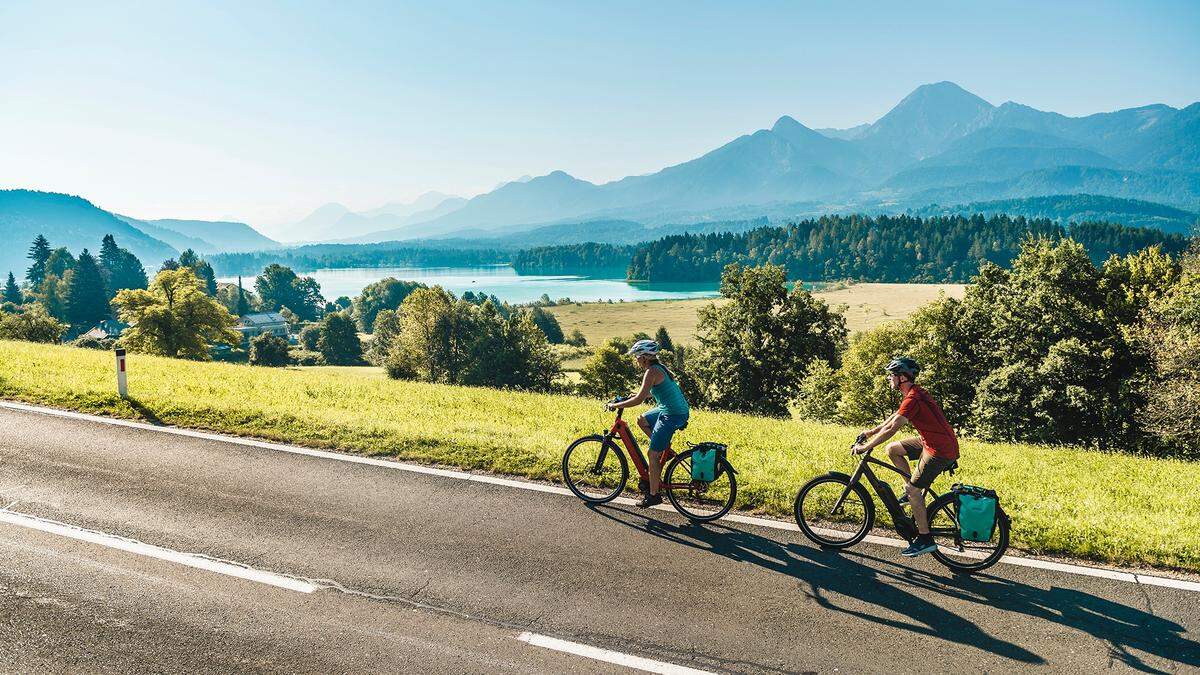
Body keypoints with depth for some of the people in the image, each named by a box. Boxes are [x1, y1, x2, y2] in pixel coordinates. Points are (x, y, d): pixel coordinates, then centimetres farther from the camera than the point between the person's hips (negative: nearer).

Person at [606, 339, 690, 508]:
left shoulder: (652, 372, -17)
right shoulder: (659, 368, 12)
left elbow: (639, 399, -22)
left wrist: (616, 405, -13)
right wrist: (638, 394, 20)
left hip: (672, 415, -10)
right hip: (677, 410, 10)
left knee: (653, 454, -2)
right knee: (642, 419, 25)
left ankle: (653, 495, 6)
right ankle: (665, 449, 20)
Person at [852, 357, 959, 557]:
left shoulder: (913, 399, -22)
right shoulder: (914, 393, 10)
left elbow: (892, 428, -24)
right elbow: (895, 417, 21)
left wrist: (865, 447, -18)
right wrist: (871, 432, 21)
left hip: (940, 450, -10)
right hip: (932, 441, 10)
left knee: (913, 490, -5)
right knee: (892, 449, 12)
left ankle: (925, 539, 4)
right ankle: (913, 492, 18)